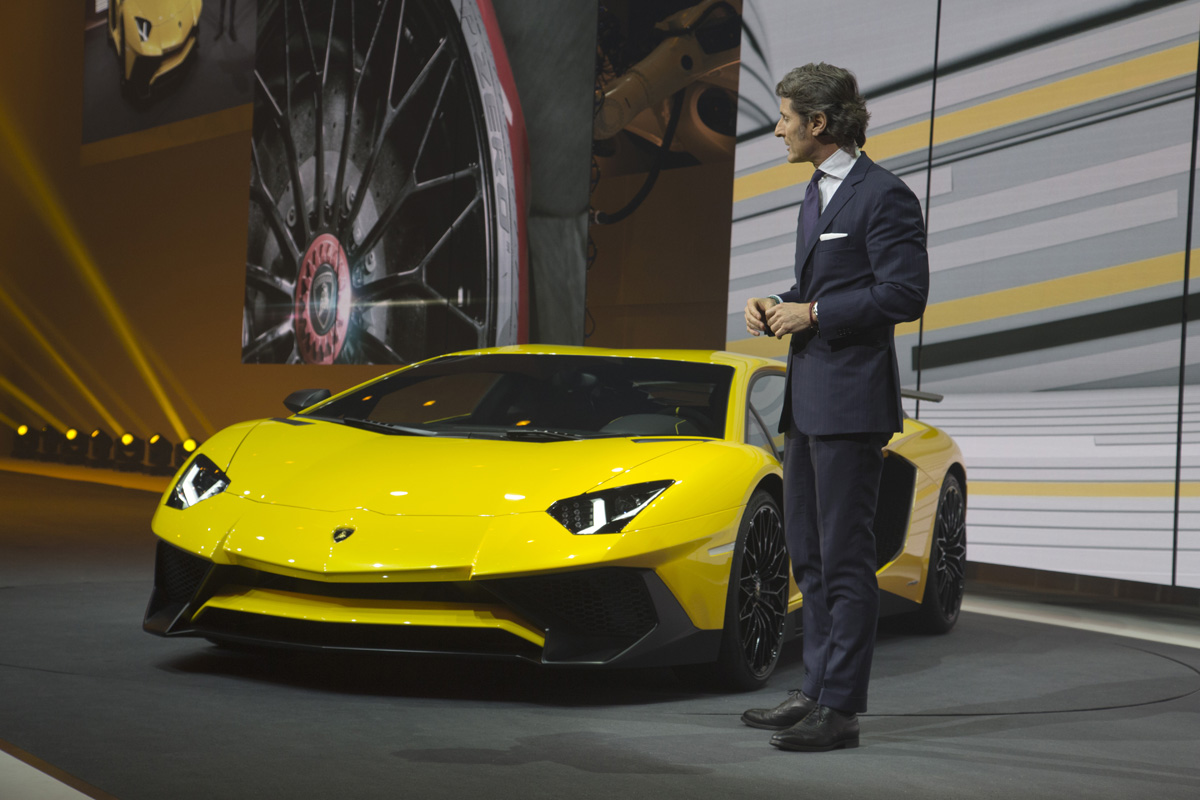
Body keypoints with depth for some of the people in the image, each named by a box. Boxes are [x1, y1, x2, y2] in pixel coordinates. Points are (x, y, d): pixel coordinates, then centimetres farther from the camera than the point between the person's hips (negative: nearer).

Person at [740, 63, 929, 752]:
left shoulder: (884, 195, -12)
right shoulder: (817, 192, 18)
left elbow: (904, 294, -18)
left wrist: (813, 314, -15)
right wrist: (778, 306, 8)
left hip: (852, 401, -10)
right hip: (808, 399, 10)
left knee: (845, 559, -6)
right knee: (810, 557, 14)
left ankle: (841, 710, -1)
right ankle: (817, 692, 23)